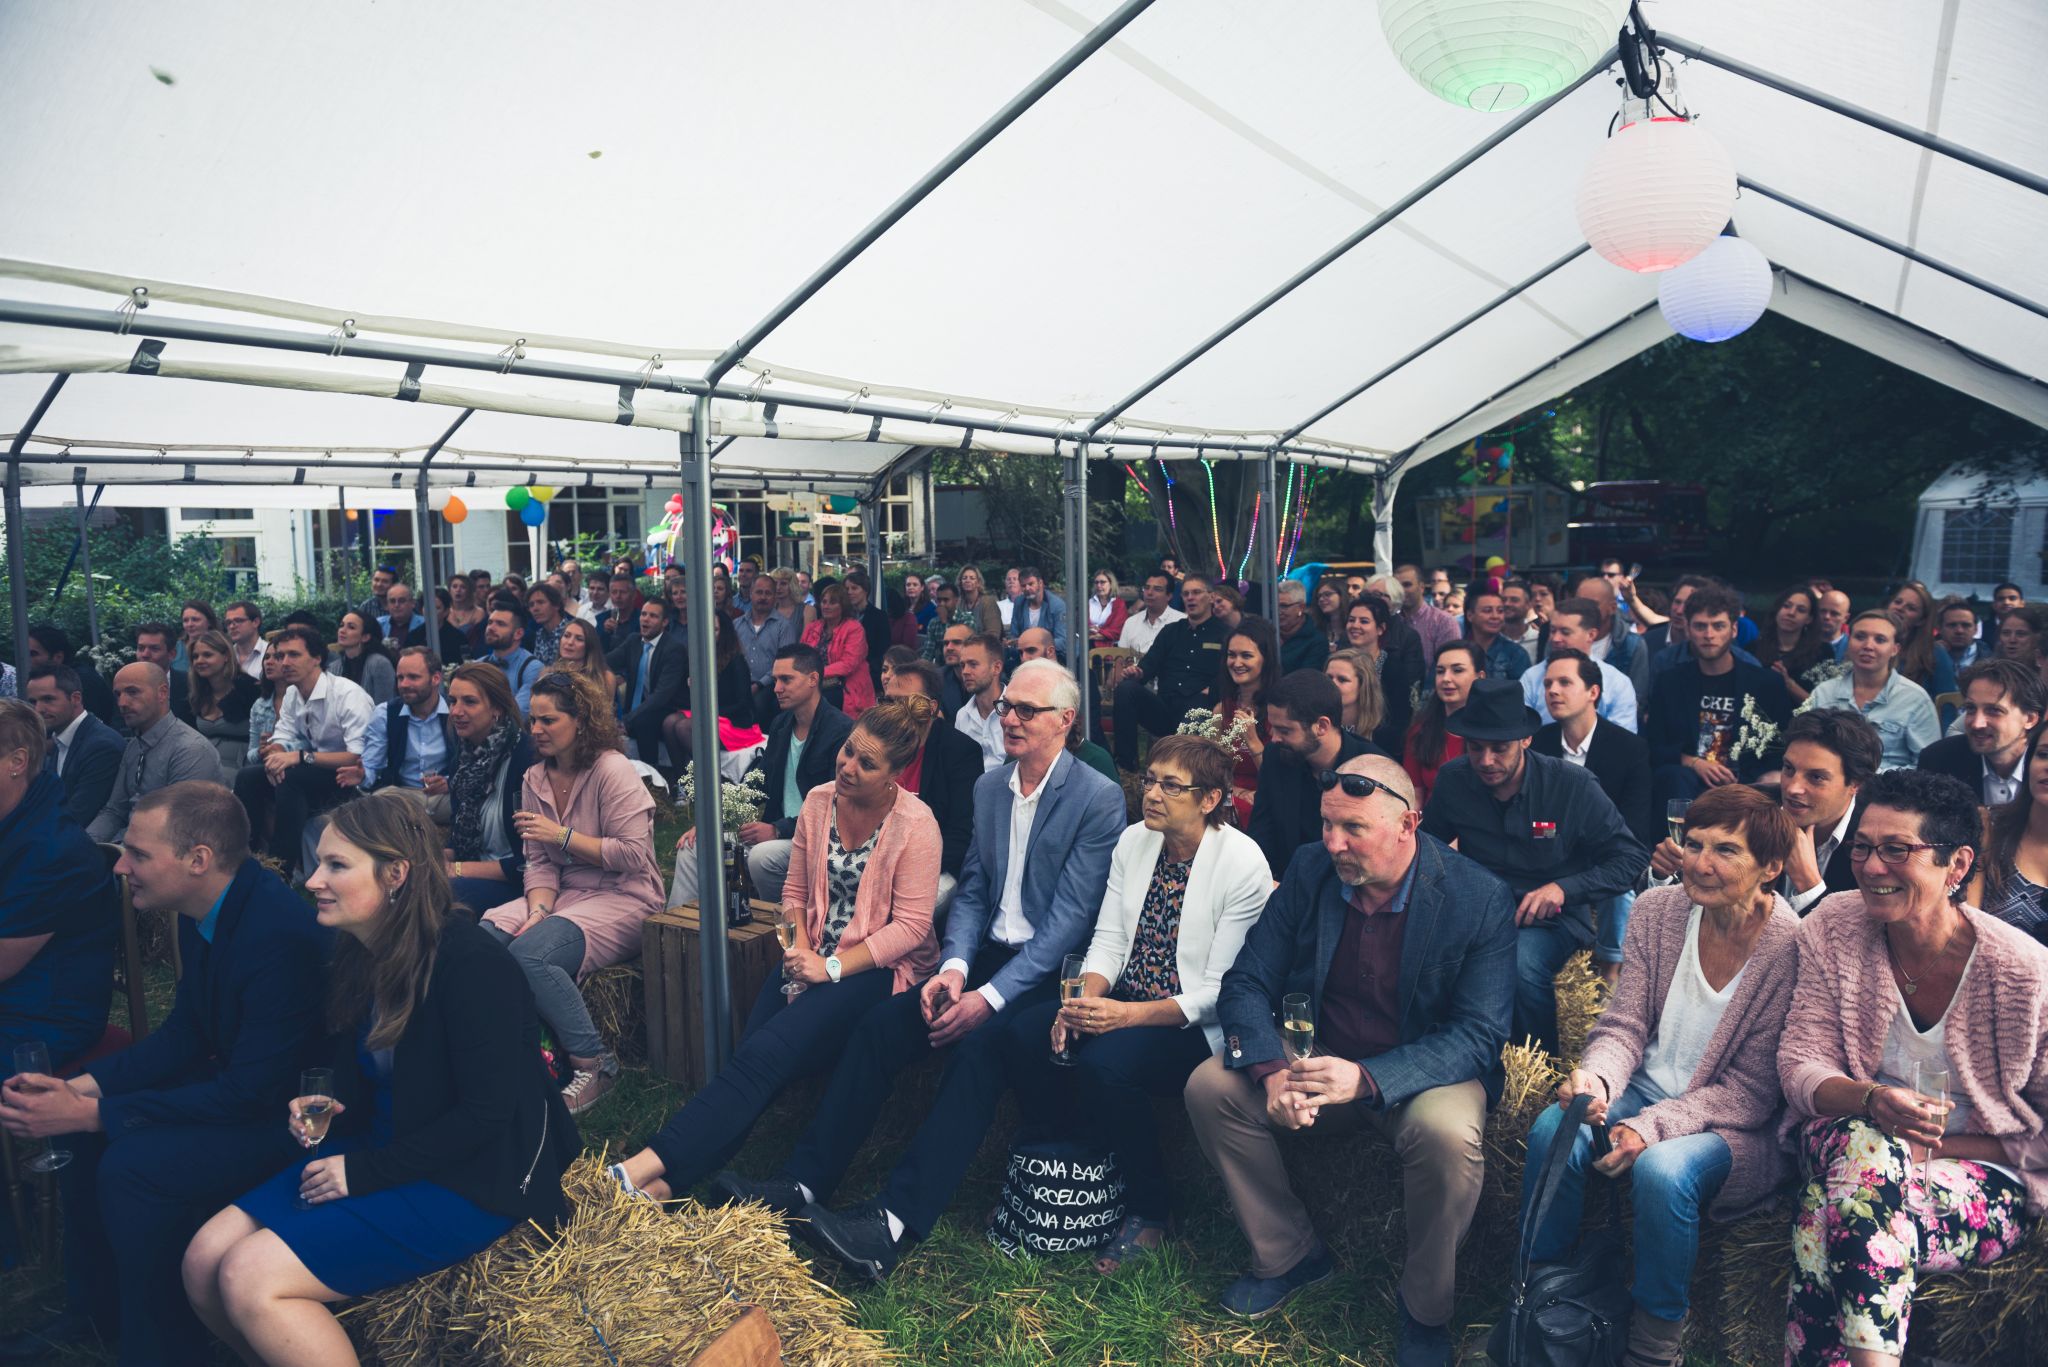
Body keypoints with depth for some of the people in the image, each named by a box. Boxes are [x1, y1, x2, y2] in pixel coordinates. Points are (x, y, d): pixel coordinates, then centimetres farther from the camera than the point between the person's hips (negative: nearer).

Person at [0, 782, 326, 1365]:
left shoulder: (280, 932, -31)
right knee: (85, 1122, 7)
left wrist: (93, 1113, -23)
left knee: (134, 1164, -22)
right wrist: (84, 1086, -5)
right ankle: (94, 1305, 27)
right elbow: (184, 1032, 10)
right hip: (236, 1081, 9)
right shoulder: (205, 909, -3)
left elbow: (251, 1092, -28)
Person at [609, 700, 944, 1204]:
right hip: (815, 956, 6)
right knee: (751, 1053, -19)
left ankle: (652, 1165, -28)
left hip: (878, 967, -5)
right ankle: (664, 1182, -26)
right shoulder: (818, 801, 4)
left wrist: (834, 967, -19)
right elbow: (795, 891, 13)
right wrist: (799, 948, -5)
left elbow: (911, 925, -14)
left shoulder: (915, 823, -12)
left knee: (768, 1050, -25)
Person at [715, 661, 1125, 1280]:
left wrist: (991, 996, -22)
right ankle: (803, 1183, -12)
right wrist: (955, 966, -9)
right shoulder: (989, 787, 11)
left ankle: (896, 1219, -35)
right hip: (988, 953, 7)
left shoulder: (1099, 798, -11)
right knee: (880, 1024, -13)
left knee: (980, 1044, -32)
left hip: (1052, 970, -6)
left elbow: (1071, 917, -16)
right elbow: (973, 888, 11)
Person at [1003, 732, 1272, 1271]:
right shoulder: (1133, 842, 3)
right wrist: (1085, 1000, -16)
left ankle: (1149, 1212, -6)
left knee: (1104, 1062, -32)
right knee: (1024, 1034, -17)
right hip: (1124, 1001, 6)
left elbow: (1219, 991, -17)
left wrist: (1126, 1015, -27)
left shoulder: (1244, 863, -16)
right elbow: (1108, 938, 5)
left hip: (1198, 1025, -6)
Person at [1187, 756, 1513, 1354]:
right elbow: (1246, 984, -6)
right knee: (1210, 1086, -17)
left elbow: (1481, 1033, -20)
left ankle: (1425, 1308, -5)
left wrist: (1366, 1078, -34)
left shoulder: (1480, 899, -18)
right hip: (1319, 1055, 4)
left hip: (1422, 1073, -3)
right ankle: (1289, 1254, 5)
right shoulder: (1309, 870, -8)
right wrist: (1273, 1071, -27)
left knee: (1449, 1135, -35)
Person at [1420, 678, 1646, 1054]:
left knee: (1522, 965, -37)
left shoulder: (1574, 787, -11)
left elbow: (1632, 858, -5)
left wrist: (1563, 888, -19)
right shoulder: (1453, 780, -3)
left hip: (1552, 918, -3)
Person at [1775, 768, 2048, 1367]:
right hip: (1845, 1137, 3)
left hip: (1983, 1179, -2)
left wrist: (1938, 1145, -15)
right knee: (1865, 1145, -35)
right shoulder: (1834, 928, -5)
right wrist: (1872, 1102, -27)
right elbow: (1800, 1064, -7)